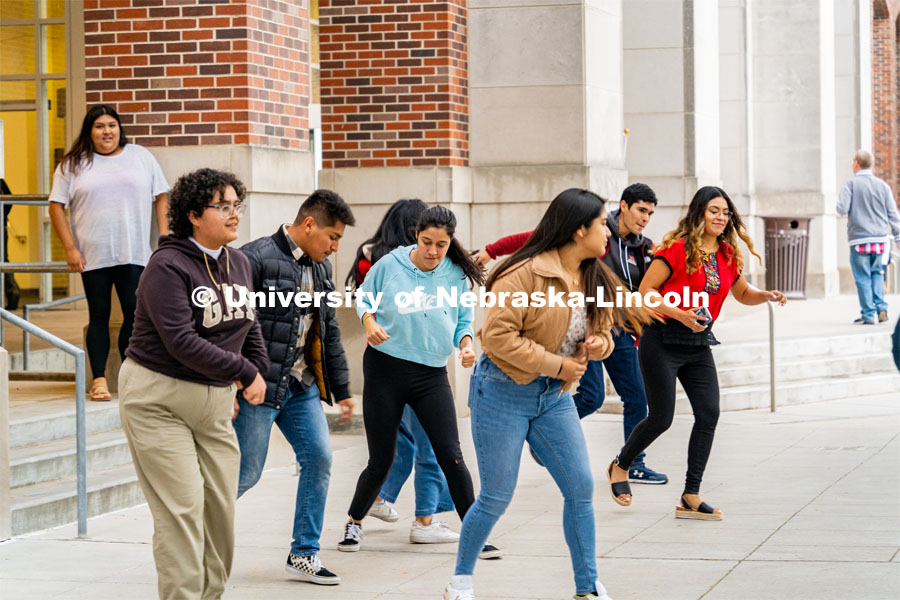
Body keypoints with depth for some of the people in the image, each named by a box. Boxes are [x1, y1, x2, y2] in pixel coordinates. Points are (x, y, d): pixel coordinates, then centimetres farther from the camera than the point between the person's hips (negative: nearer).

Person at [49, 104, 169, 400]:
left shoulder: (141, 157, 10)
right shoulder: (74, 164, 5)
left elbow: (161, 198, 11)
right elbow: (56, 206, 3)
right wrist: (70, 248, -5)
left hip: (134, 253, 1)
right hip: (93, 255, -1)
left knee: (135, 314, -3)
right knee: (99, 315, 2)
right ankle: (99, 380, 6)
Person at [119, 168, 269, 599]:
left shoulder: (239, 263, 9)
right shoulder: (168, 266, -15)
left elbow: (248, 325, 22)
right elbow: (181, 341, -23)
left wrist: (259, 371, 7)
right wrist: (244, 372, -18)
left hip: (215, 400, 7)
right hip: (159, 398, -7)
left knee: (221, 505, 6)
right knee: (182, 507, -11)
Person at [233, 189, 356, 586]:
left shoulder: (321, 267, 12)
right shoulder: (256, 258, -14)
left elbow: (329, 332, 20)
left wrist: (342, 389, 20)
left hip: (303, 385, 7)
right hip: (259, 386, -7)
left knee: (319, 457, -1)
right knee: (246, 472, -2)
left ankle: (304, 553, 8)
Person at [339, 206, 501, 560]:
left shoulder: (456, 275, 0)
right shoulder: (390, 265, -5)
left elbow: (464, 318, 10)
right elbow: (364, 298, 9)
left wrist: (466, 344, -10)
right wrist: (370, 323, -10)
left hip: (432, 374, 1)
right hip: (385, 370, -1)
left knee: (450, 455, -8)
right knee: (381, 461, 4)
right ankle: (354, 523, 28)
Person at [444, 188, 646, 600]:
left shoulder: (595, 279, 6)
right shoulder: (525, 274, -19)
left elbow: (602, 332, 19)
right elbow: (497, 335, -23)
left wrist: (599, 344, -6)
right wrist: (556, 364, -20)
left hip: (554, 396, 7)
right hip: (504, 392, -7)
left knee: (581, 490, 3)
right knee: (496, 497, 0)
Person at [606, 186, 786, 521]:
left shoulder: (728, 255, 8)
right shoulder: (677, 249, -12)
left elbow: (742, 293, 23)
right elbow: (646, 291, -12)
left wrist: (766, 296, 1)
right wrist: (680, 314, -23)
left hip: (699, 343, 6)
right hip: (662, 340, -6)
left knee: (709, 414, -5)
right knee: (661, 418, -4)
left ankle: (691, 498, 0)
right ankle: (619, 467, 24)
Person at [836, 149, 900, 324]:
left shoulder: (851, 185, -5)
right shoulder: (882, 185, 6)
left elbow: (842, 209, -10)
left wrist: (840, 199, 12)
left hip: (859, 239, -4)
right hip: (880, 238, 4)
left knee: (863, 277, 1)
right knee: (877, 273, 18)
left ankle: (868, 314, 0)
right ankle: (881, 307, 5)